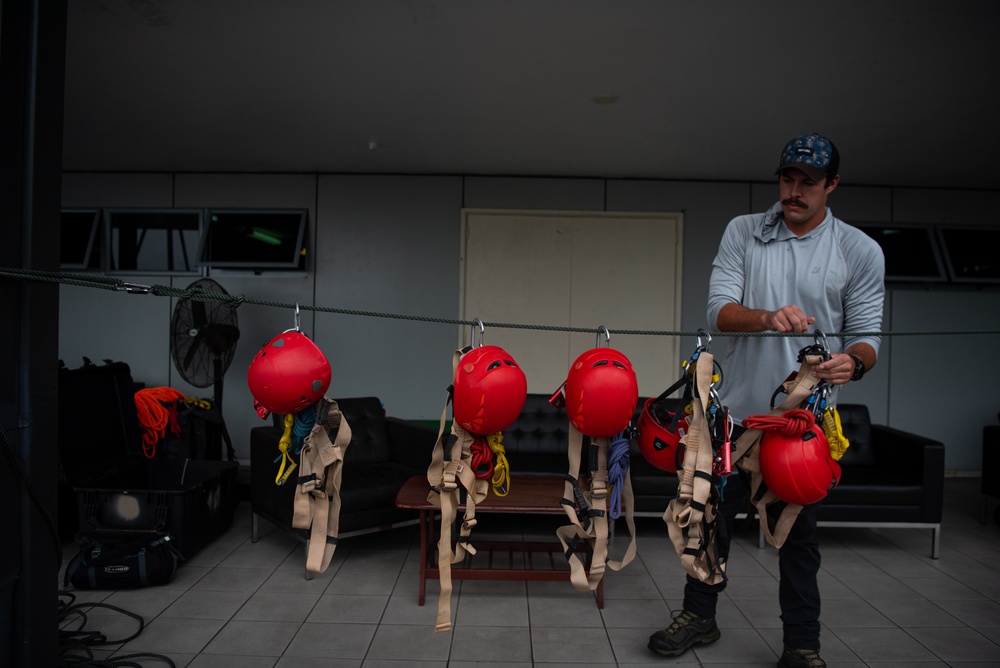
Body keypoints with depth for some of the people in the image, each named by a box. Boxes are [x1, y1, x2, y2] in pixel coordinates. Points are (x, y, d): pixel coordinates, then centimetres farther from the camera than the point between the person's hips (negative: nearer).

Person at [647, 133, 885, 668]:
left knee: (799, 531, 9)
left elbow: (868, 334, -2)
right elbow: (719, 309, -7)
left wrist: (853, 361, -25)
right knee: (713, 514, 12)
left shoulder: (860, 251, -1)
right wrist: (768, 316, -27)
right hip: (739, 406, 2)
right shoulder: (742, 232, 3)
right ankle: (699, 616, 32)